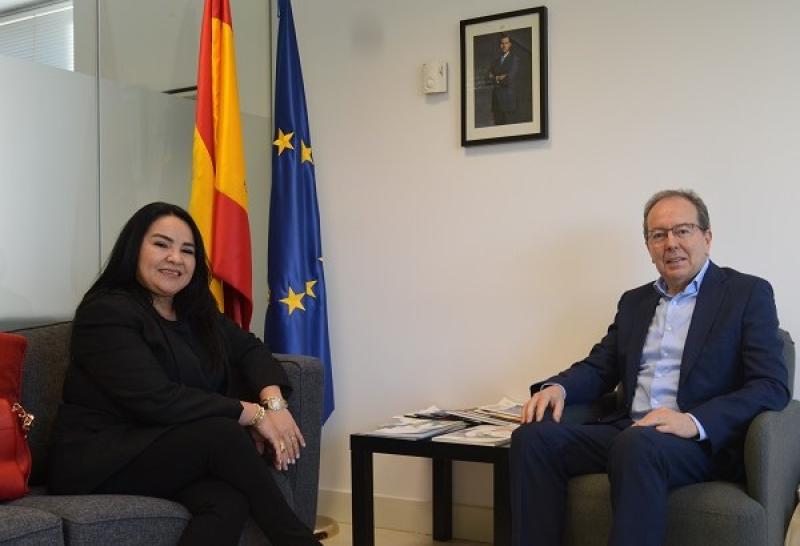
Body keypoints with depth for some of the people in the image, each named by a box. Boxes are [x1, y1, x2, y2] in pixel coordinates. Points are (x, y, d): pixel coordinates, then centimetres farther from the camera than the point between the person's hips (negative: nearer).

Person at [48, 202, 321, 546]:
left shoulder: (194, 311, 14)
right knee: (224, 434, -29)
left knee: (229, 500, -30)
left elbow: (249, 348, 12)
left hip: (171, 451, 6)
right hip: (99, 460, -6)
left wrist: (274, 402, -12)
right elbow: (156, 400, -22)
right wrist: (253, 413, -18)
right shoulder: (105, 312, -12)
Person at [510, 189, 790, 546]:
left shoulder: (748, 293, 3)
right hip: (628, 432, 6)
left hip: (705, 443, -5)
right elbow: (600, 366, 20)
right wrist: (557, 387, -4)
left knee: (637, 445, -38)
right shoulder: (634, 301, 21)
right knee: (534, 436, -19)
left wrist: (695, 422, -23)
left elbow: (772, 386, -6)